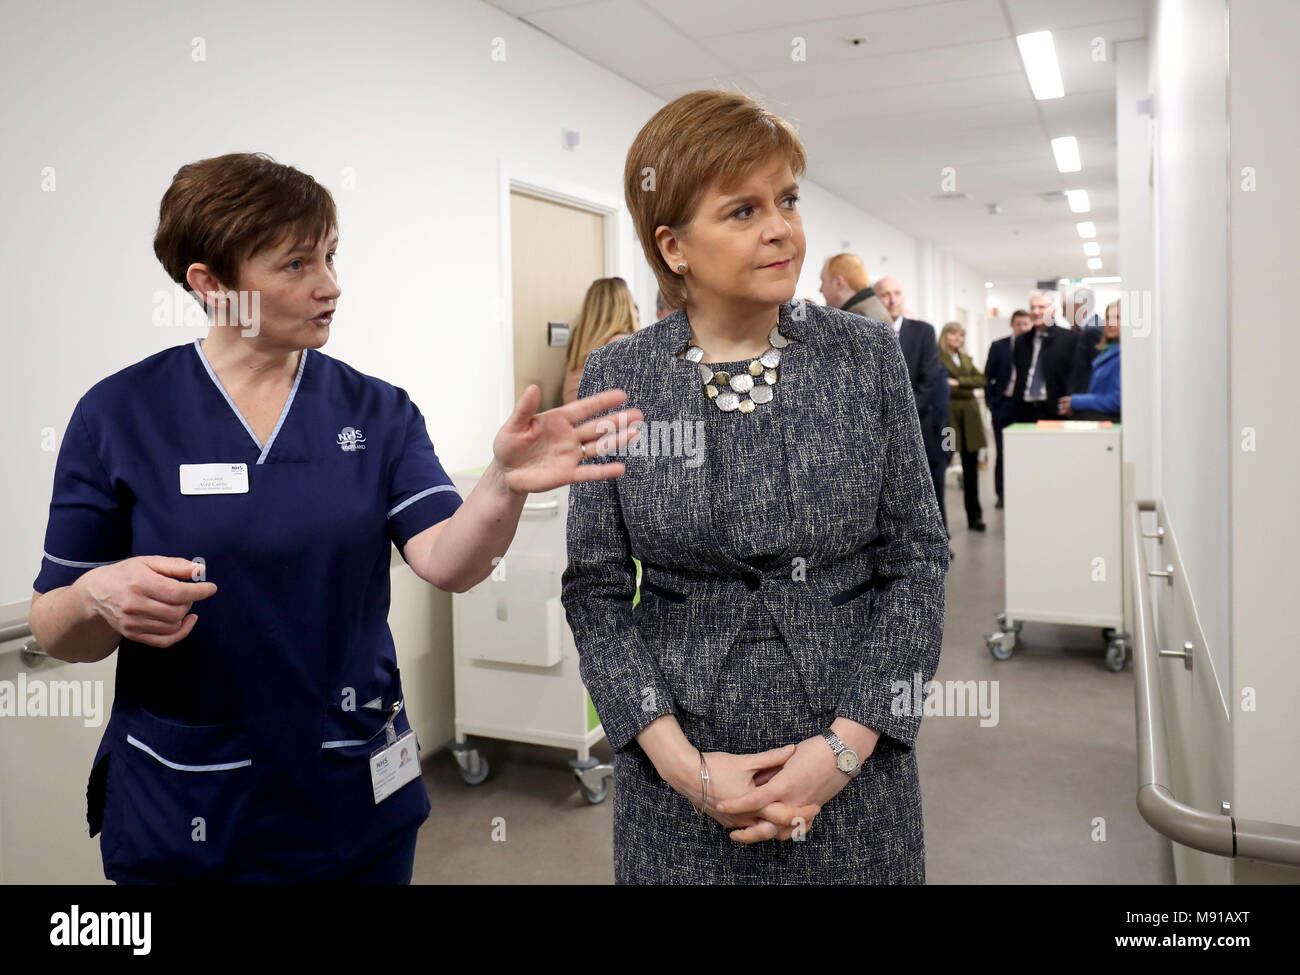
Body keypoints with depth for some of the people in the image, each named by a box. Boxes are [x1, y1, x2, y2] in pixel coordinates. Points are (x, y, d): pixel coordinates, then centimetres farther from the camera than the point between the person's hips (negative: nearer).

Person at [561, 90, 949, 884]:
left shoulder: (870, 355, -4)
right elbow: (597, 587, -3)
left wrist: (846, 745, -12)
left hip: (853, 764, 1)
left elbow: (918, 557, -3)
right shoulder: (615, 379, -5)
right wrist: (679, 760, -12)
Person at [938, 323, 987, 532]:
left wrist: (958, 383, -7)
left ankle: (974, 515, 14)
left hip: (969, 414, 6)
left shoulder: (966, 358, 21)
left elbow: (981, 380, 7)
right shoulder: (936, 356, -1)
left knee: (971, 466, 8)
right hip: (947, 413, -6)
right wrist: (967, 388, -7)